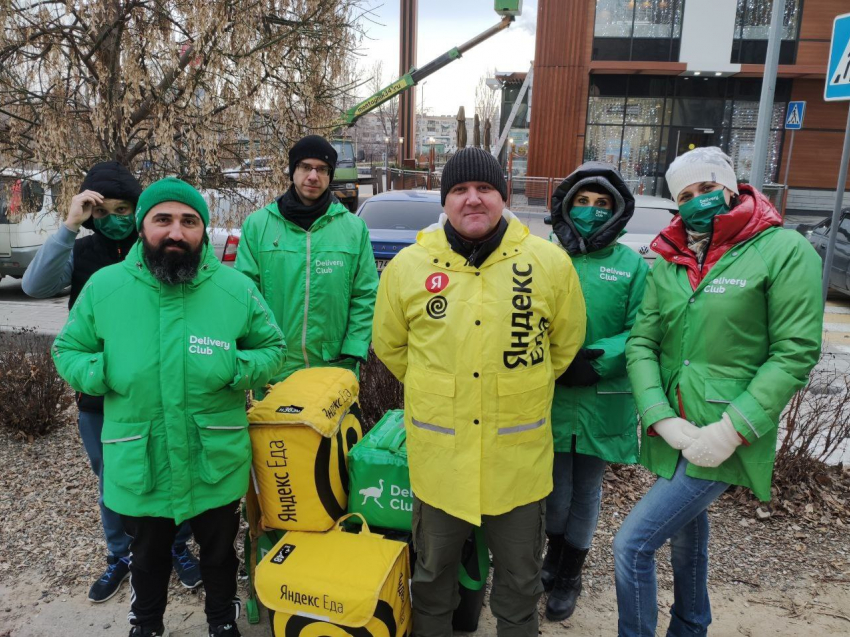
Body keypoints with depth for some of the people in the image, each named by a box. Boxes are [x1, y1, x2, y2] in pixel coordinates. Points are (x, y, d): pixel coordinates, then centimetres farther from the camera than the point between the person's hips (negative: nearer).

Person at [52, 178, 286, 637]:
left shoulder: (236, 288, -10)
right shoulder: (103, 286, -9)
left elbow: (272, 348, 0)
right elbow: (66, 350, 3)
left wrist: (235, 367, -20)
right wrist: (102, 372, -18)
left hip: (217, 464, 0)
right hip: (137, 467, 1)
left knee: (219, 555, 24)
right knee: (148, 559, 27)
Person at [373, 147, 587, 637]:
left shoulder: (551, 262, -6)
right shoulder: (408, 266, -5)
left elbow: (566, 342, 7)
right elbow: (389, 345, 9)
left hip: (519, 453, 0)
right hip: (439, 452, 1)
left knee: (520, 578, 21)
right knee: (433, 571, 23)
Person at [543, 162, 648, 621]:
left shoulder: (632, 266, -2)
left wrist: (594, 359, -20)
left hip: (602, 401, 0)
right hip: (551, 396, 0)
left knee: (587, 491, 15)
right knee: (557, 489, 9)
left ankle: (569, 575, 37)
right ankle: (555, 553, 41)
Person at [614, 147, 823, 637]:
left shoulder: (785, 250, -9)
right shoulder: (669, 261, 5)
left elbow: (795, 353, -12)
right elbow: (641, 343, 0)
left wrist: (732, 430, -18)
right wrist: (664, 420, -12)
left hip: (726, 441, -5)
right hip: (672, 434, 5)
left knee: (632, 545, -9)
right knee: (687, 538, 24)